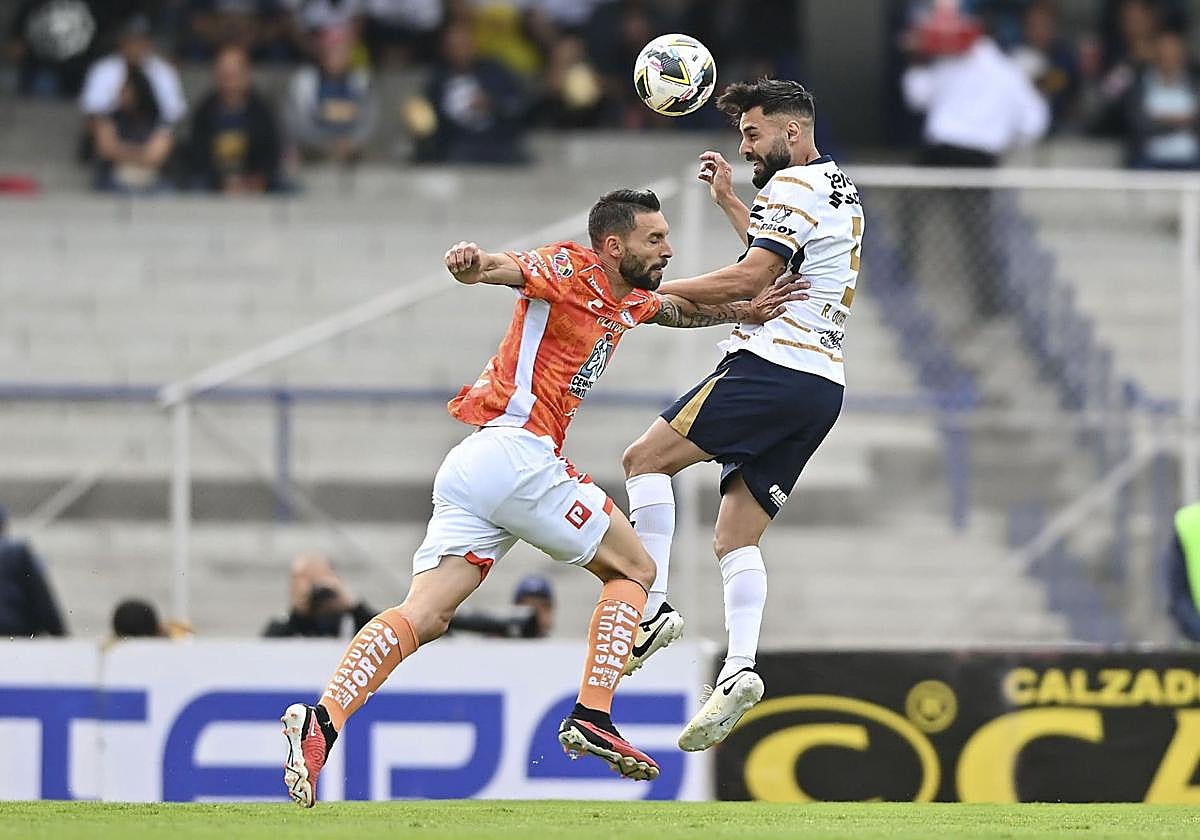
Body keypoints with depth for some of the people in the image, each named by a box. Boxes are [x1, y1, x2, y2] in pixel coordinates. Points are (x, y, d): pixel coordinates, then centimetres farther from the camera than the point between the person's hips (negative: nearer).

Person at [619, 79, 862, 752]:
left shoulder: (795, 185, -7)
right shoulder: (840, 189, 24)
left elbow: (749, 278, -17)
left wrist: (655, 291, -12)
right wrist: (729, 200, 40)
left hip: (775, 366, -10)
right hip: (823, 385, 10)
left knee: (647, 457, -5)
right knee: (737, 537, 5)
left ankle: (653, 607, -15)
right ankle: (739, 670, -12)